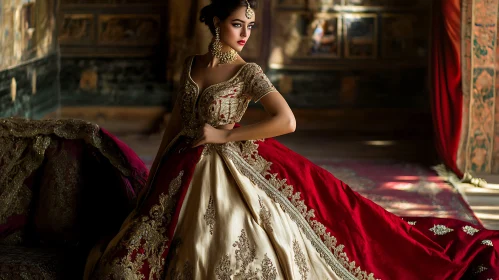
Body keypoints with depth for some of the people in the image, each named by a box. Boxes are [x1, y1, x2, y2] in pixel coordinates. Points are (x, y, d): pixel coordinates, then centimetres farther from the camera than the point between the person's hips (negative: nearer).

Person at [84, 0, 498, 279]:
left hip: (229, 171, -6)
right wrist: (154, 170, 15)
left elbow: (287, 121, -23)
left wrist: (224, 135, -20)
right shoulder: (192, 64, 5)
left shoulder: (247, 73, -11)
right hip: (183, 172, 6)